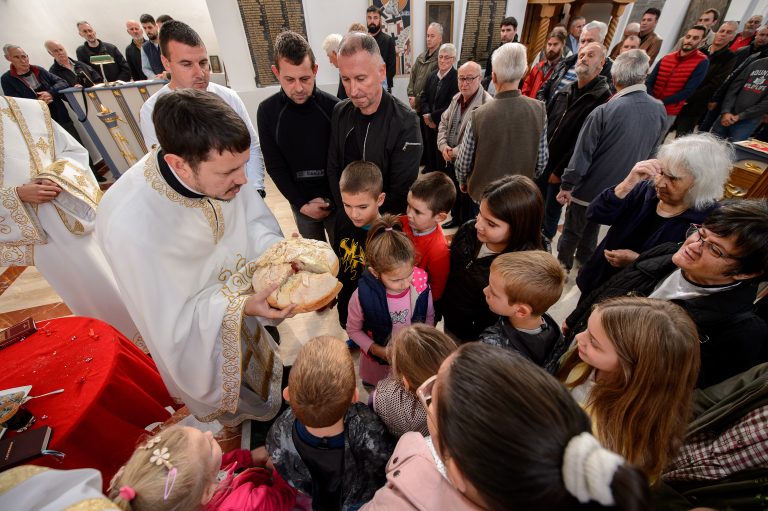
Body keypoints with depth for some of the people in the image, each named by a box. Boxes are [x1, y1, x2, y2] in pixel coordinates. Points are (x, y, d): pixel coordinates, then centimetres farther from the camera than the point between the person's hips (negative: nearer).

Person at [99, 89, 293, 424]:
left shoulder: (219, 171, -25)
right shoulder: (128, 224, -38)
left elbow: (253, 219, -7)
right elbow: (171, 322, -26)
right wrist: (241, 306, -38)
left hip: (244, 299, 5)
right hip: (200, 334, -4)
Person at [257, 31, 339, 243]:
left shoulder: (334, 107, -12)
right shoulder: (267, 111, -7)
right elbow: (274, 166, -5)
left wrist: (332, 199, -13)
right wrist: (301, 203, -11)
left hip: (336, 200, -1)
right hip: (300, 203, 2)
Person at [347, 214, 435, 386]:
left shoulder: (421, 286, -25)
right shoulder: (362, 296, -30)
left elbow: (429, 317, -4)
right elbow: (353, 329, -12)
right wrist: (378, 350, -21)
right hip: (377, 360, -1)